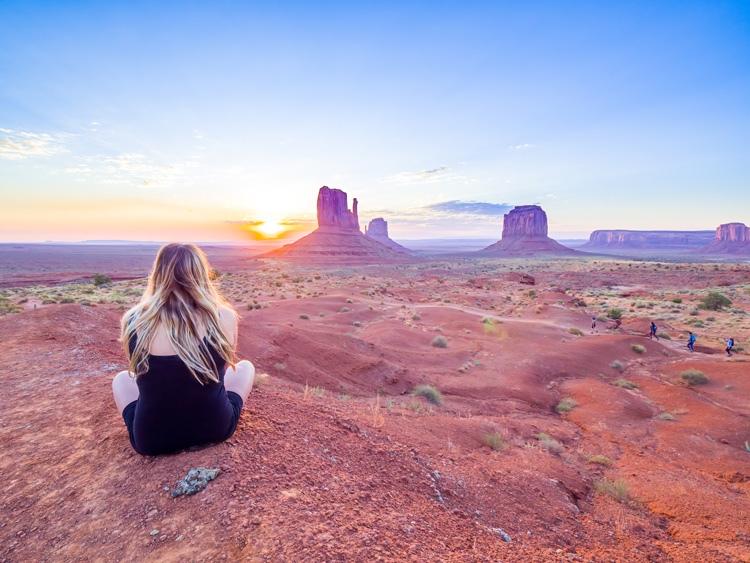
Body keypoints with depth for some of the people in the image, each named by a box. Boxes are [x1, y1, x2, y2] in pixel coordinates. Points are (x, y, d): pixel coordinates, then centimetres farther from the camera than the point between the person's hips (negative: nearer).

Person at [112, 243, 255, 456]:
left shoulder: (132, 322, -12)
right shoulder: (224, 318, -16)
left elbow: (139, 370, 8)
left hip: (150, 440, 2)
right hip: (216, 429, -1)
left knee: (121, 378, 29)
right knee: (246, 367, 24)